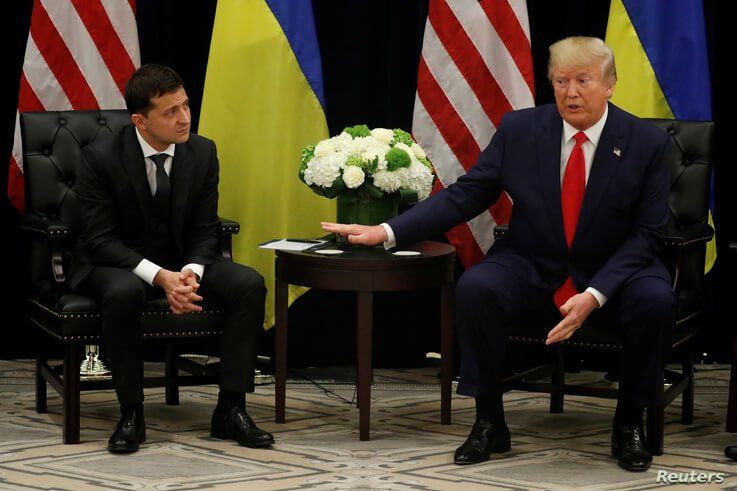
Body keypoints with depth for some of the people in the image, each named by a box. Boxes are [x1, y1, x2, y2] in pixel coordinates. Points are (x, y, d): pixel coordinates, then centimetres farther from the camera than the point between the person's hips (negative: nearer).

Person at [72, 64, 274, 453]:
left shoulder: (202, 152, -5)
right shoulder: (100, 157, -17)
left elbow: (204, 230, 0)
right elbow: (101, 240, -18)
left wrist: (191, 273, -23)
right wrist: (158, 276, -31)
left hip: (182, 260, 4)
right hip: (115, 264, -4)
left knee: (249, 284, -22)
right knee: (124, 292, -40)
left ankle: (230, 408, -16)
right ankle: (131, 414, -24)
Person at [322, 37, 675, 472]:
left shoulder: (648, 142, -8)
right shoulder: (520, 130, -3)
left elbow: (647, 234, -9)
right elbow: (464, 196, -2)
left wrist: (594, 295, -23)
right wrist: (387, 232, -14)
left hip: (613, 274, -1)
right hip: (532, 270, 1)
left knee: (656, 301, -32)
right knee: (474, 288, -28)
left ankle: (629, 422, -8)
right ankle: (489, 422, -12)